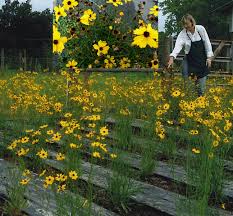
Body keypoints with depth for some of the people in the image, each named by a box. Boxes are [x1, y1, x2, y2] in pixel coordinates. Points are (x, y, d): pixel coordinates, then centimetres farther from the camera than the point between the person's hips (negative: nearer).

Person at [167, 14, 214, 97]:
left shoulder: (200, 29, -9)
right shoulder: (182, 34, -12)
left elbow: (207, 43, -2)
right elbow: (178, 45, -26)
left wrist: (209, 57, -5)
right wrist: (172, 57, -43)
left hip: (202, 61, 0)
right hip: (190, 61, 0)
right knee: (187, 83, -7)